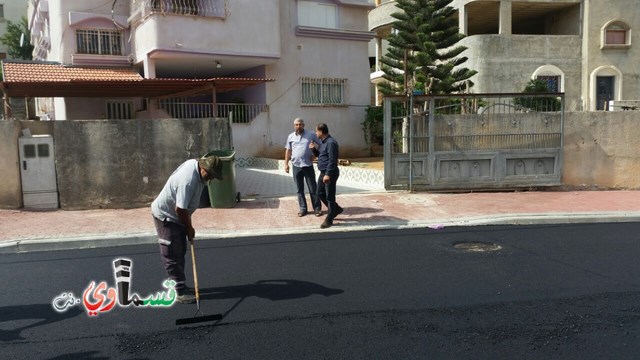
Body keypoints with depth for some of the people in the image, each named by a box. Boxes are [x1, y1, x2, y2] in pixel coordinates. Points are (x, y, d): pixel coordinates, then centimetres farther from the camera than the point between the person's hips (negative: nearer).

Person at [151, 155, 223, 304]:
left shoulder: (195, 163, -6)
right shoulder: (189, 181, -35)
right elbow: (180, 209, -29)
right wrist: (189, 228, -13)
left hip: (176, 216, 10)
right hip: (165, 216, -10)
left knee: (180, 252, 16)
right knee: (173, 256, -4)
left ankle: (180, 285, 27)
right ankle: (180, 292, 0)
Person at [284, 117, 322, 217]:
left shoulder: (311, 135, -3)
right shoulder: (291, 137, 6)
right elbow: (288, 151, 11)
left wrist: (315, 154, -5)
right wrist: (286, 163, 6)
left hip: (308, 165, -2)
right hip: (296, 166, 3)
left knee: (313, 188, 2)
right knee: (299, 189, 8)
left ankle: (317, 208, 10)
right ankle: (303, 208, 17)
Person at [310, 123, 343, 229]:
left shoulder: (331, 143, -17)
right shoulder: (322, 142, 14)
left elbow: (332, 160, -22)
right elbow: (319, 155, 25)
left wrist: (328, 174, -26)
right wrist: (314, 148, 6)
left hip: (330, 173, -10)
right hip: (323, 173, 10)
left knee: (329, 196, -1)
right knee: (320, 194, 16)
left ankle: (329, 220, 7)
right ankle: (336, 209, 31)